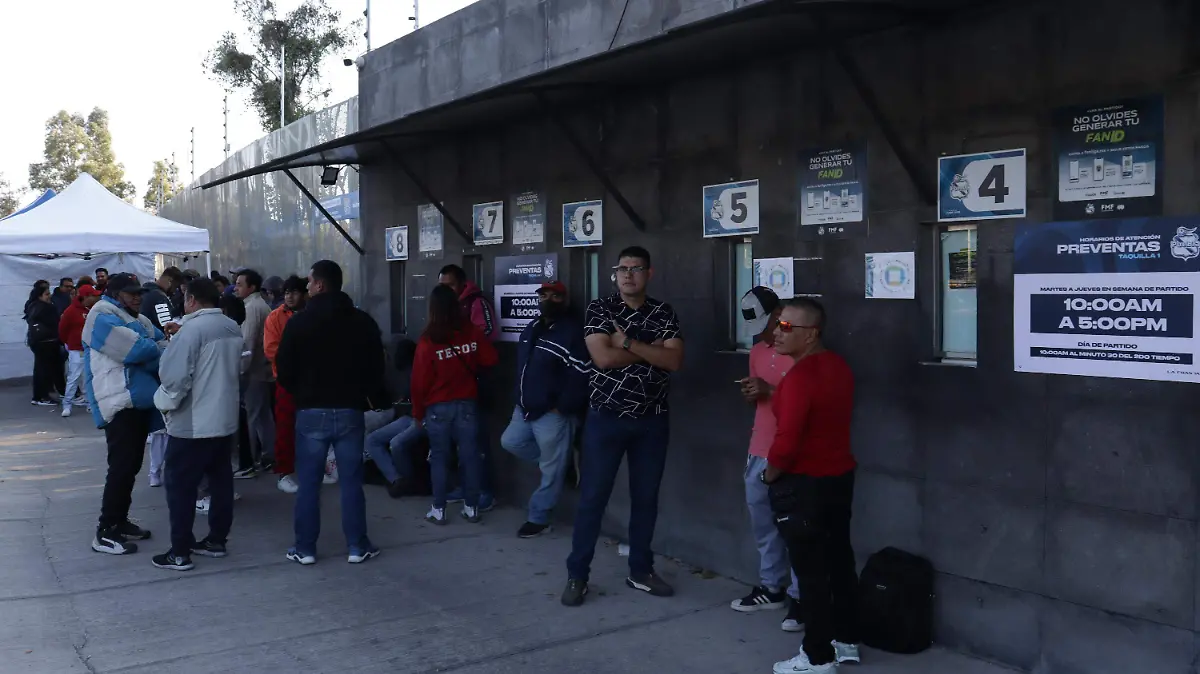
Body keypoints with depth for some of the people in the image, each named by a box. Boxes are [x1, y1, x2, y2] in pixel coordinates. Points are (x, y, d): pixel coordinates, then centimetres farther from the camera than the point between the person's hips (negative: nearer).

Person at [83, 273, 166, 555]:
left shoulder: (139, 320, 21)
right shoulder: (103, 317, -9)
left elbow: (163, 344, 13)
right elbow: (137, 351, -19)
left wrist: (167, 345, -10)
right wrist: (160, 351, -2)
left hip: (138, 400, 9)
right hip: (119, 402, -9)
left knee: (131, 466, 14)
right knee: (121, 467, -11)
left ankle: (119, 522, 24)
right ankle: (105, 532, -5)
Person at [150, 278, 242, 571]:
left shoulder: (192, 329, -18)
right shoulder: (233, 328, 7)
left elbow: (175, 376, -20)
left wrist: (166, 403, -5)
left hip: (192, 424, -8)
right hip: (225, 420, 8)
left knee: (181, 486, 1)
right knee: (221, 481, 14)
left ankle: (179, 552, 5)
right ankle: (216, 540, 23)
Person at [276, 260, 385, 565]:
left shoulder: (298, 322, -5)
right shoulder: (364, 321, 2)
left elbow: (284, 369, -1)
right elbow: (376, 367, 5)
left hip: (311, 411, -2)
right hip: (350, 410, 2)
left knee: (308, 483, 6)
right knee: (351, 480, 6)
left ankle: (305, 548, 11)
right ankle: (358, 546, 10)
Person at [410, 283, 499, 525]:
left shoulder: (427, 340, -11)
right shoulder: (472, 332, -6)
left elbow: (420, 381, -7)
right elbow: (491, 359, 4)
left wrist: (418, 412, 5)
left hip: (438, 408, -2)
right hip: (467, 404, 2)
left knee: (439, 458, 7)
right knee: (470, 455, 7)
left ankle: (439, 510, 12)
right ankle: (471, 507, 14)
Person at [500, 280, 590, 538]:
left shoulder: (573, 332, -16)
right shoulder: (531, 329, 13)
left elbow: (581, 377, -21)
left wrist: (561, 408, -19)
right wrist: (520, 401, 16)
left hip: (553, 414, -9)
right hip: (526, 409, 9)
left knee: (550, 471, 1)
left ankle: (538, 519, 14)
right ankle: (557, 460, 25)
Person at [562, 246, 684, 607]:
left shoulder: (664, 313, 3)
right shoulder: (599, 309, -3)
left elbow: (674, 361, -10)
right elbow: (603, 357, -17)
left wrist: (629, 342, -16)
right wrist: (651, 349, -12)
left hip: (652, 421, 3)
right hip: (606, 419, -2)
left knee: (646, 497, 11)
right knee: (592, 497, 1)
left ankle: (641, 571, 25)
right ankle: (577, 575, 11)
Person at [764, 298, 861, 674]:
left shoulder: (799, 375, -24)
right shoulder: (839, 366, 5)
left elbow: (786, 443, -29)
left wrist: (770, 475, -11)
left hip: (804, 485, -9)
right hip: (840, 476, 9)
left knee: (811, 570, 1)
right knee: (839, 560, 17)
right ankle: (847, 641, 30)